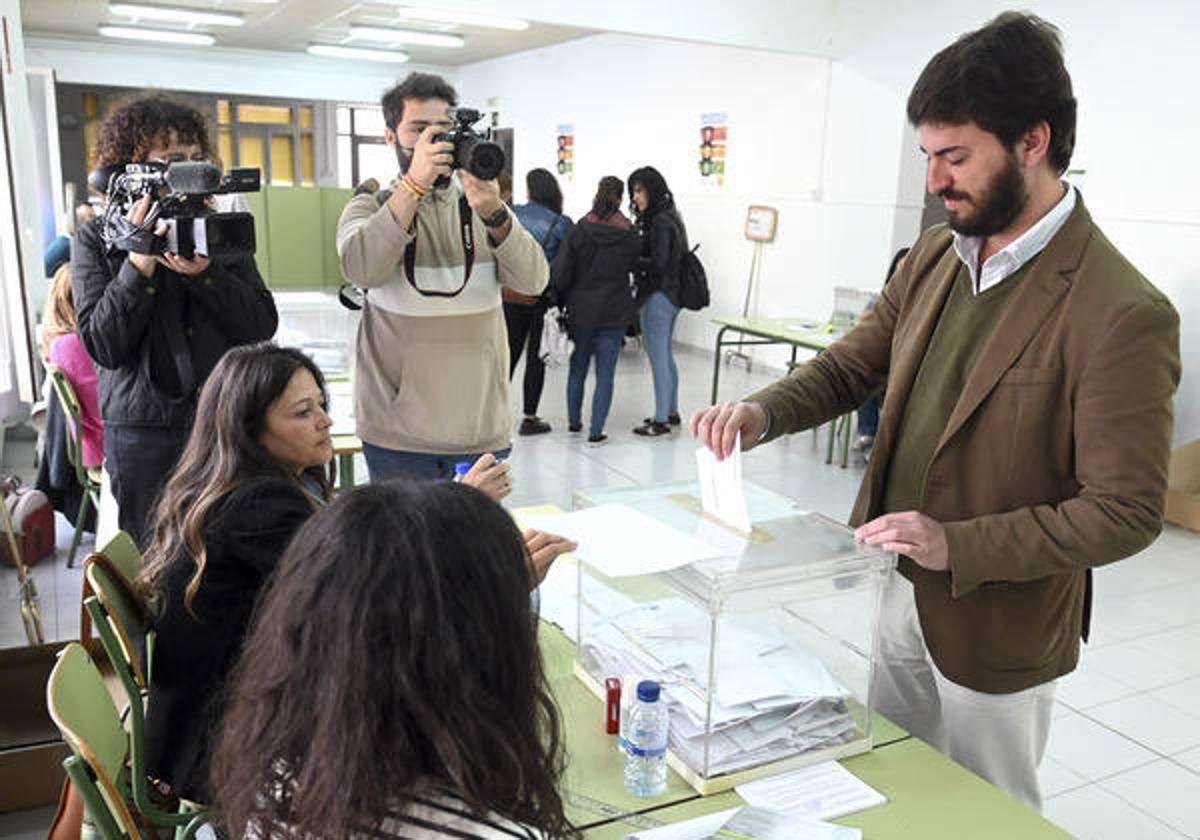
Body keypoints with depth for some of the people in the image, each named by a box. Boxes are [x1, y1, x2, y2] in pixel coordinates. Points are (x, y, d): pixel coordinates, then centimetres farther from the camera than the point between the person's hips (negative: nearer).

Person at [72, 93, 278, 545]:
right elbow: (102, 346, -8)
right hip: (143, 428, -1)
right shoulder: (95, 240, 1)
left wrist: (204, 272, -18)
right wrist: (139, 264, -17)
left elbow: (263, 324, -3)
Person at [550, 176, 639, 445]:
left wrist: (557, 300, 5)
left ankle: (574, 421, 29)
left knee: (577, 367, 17)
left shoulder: (579, 231, -9)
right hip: (614, 313, -1)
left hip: (580, 311, 1)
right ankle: (596, 431, 4)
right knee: (605, 374, 4)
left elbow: (561, 273, -9)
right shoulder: (629, 236, -7)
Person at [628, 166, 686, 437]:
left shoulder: (660, 222, -17)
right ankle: (671, 412, 30)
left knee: (658, 360, -3)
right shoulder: (670, 216, 13)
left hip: (658, 297, -10)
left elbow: (658, 264, -22)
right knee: (666, 357, 19)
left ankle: (661, 421, 4)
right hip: (672, 295, 10)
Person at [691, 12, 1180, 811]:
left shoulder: (1123, 314, -23)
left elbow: (1125, 513, -20)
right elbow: (850, 365, 4)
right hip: (901, 591, 6)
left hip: (995, 626, -6)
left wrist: (958, 545, -28)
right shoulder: (936, 253, -1)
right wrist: (763, 413, -15)